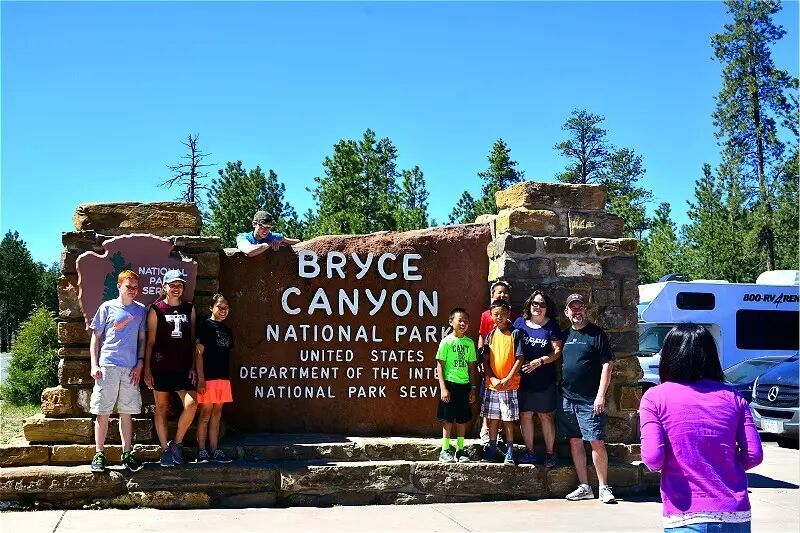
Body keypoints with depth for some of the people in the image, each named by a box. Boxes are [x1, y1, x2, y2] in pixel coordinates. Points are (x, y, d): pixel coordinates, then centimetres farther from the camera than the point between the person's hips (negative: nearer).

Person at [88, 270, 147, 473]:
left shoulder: (140, 310, 11)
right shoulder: (107, 307, 4)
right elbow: (96, 337, 5)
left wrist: (140, 363, 3)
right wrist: (94, 364, -3)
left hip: (131, 368, 2)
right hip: (107, 365, -2)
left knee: (127, 412, 7)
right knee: (103, 411, -1)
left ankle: (127, 453, 13)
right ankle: (99, 454, 5)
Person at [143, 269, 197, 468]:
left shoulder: (189, 309, 11)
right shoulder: (156, 309, 1)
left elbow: (192, 340, 12)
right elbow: (150, 341, 1)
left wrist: (193, 367, 5)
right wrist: (147, 369, -3)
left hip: (183, 367, 2)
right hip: (161, 367, -2)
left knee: (191, 404, -12)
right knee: (161, 408, 4)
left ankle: (177, 443, 6)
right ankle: (165, 450, 13)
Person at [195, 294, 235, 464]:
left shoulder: (227, 330, 15)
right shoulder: (205, 326, -6)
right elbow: (198, 353, -10)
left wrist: (227, 378, 14)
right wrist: (201, 379, -16)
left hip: (223, 378, 7)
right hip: (208, 378, -7)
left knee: (217, 415, 10)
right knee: (205, 414, -2)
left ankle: (214, 451, 15)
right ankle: (201, 451, 4)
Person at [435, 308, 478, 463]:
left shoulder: (469, 342, 7)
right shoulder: (446, 342, -6)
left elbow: (471, 367, 12)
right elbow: (440, 366, -6)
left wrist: (473, 388, 9)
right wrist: (443, 388, -12)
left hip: (464, 385, 4)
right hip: (450, 384, -4)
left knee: (462, 419, 8)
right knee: (448, 419, 0)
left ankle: (460, 450, 17)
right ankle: (445, 451, 7)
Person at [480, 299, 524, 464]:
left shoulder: (515, 334, -3)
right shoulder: (490, 336, 7)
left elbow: (519, 359, -6)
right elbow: (486, 360, 7)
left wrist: (507, 379, -13)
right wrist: (493, 379, -7)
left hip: (510, 384, -3)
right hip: (492, 384, 3)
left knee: (508, 418, -1)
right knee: (493, 417, 9)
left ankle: (510, 451, 6)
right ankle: (492, 448, 19)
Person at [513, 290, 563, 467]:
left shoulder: (551, 325, 0)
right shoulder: (520, 322, 6)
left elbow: (557, 351, -3)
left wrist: (539, 361, -16)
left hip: (545, 379, -2)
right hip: (523, 378, 2)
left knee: (546, 416, 1)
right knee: (525, 415, 6)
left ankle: (549, 453, 12)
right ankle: (529, 451, 18)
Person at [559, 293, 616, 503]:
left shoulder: (596, 334, -3)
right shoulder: (565, 335, 13)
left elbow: (607, 365, -7)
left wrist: (601, 395, -13)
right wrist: (559, 391, 10)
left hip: (589, 400, -6)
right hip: (567, 398, 6)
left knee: (596, 442, -7)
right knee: (575, 442, 8)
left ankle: (604, 488, 1)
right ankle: (584, 487, 15)